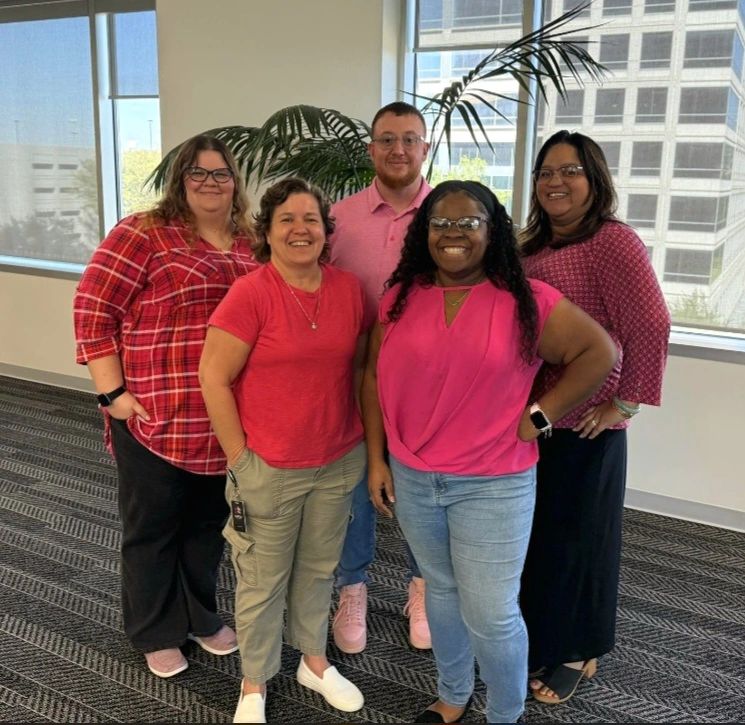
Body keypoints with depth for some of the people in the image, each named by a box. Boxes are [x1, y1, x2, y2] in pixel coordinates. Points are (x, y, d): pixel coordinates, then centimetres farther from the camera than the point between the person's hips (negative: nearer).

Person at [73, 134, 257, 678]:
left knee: (209, 522, 19)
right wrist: (112, 393, -13)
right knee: (152, 527, 12)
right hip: (156, 417, -5)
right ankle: (157, 633, 32)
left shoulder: (250, 244, 10)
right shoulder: (143, 233, -7)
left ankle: (202, 617, 40)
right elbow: (92, 311, -10)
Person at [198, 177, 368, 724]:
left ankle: (315, 662, 44)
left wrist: (360, 436, 8)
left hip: (340, 462, 4)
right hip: (269, 468, -4)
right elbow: (214, 377, -13)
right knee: (263, 580, 12)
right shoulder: (250, 294, -16)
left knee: (320, 568, 21)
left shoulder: (349, 288, -1)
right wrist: (240, 459, -12)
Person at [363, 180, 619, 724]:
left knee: (491, 613, 3)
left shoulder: (526, 301, -9)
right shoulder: (401, 299, 2)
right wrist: (376, 458, 3)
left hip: (493, 486, -3)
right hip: (412, 480, 4)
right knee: (442, 592, 21)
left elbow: (599, 353, -6)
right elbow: (375, 379, 7)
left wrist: (539, 415, -10)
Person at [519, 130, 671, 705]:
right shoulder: (531, 247, 12)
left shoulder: (613, 242, -13)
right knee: (529, 535, 18)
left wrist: (624, 403, -17)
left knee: (573, 538, 8)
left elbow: (650, 328, -19)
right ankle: (535, 641, 38)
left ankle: (575, 653, 29)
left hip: (581, 425, -7)